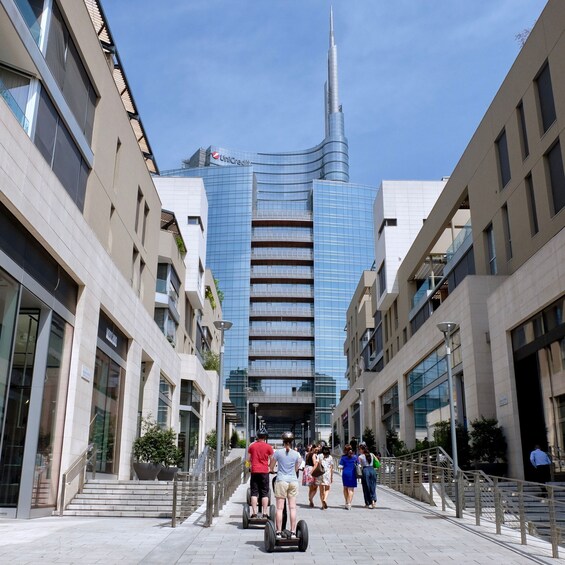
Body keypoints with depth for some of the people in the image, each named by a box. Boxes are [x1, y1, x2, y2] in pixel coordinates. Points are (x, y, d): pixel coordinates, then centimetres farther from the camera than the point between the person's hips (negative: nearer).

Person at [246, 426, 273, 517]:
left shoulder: (252, 446, 3)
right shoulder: (268, 447, -3)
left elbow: (248, 459, 12)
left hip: (254, 471, 2)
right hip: (264, 471, -2)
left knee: (254, 492, 5)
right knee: (265, 493, 4)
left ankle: (254, 513, 1)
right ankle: (265, 513, 3)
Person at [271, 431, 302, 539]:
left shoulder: (278, 452, -3)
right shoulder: (296, 454, 3)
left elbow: (271, 467, 8)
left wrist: (273, 469, 30)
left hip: (281, 481, -2)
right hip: (293, 481, 2)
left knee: (280, 508, 1)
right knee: (292, 508, 5)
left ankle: (279, 532, 1)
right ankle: (293, 532, 6)